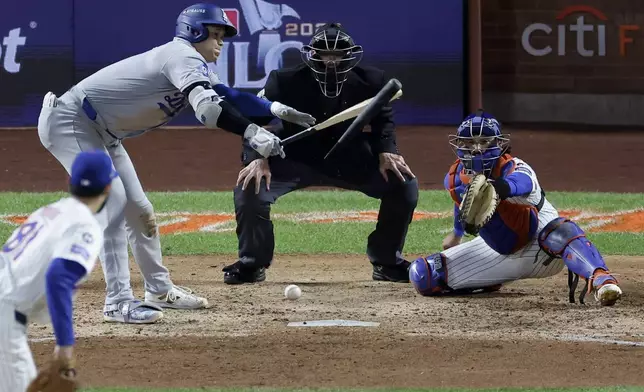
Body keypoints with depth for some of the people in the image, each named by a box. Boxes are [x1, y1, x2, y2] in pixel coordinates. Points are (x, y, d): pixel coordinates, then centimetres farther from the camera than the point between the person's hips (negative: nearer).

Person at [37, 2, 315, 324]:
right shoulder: (183, 56, -21)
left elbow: (228, 97, 9)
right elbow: (207, 107, -37)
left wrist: (280, 110, -4)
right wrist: (252, 134, -45)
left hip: (100, 134, 11)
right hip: (69, 120, -11)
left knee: (138, 209, 13)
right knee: (112, 201, -20)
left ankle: (160, 290, 26)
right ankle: (118, 303, -22)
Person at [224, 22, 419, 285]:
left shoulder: (369, 82, -13)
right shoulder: (286, 82, -20)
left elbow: (382, 120, 4)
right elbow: (254, 119, -15)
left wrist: (386, 152, -15)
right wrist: (258, 158, -31)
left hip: (350, 160, 2)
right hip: (297, 159, -2)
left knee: (404, 184, -13)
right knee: (251, 186, -26)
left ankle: (387, 262, 8)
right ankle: (252, 264, -2)